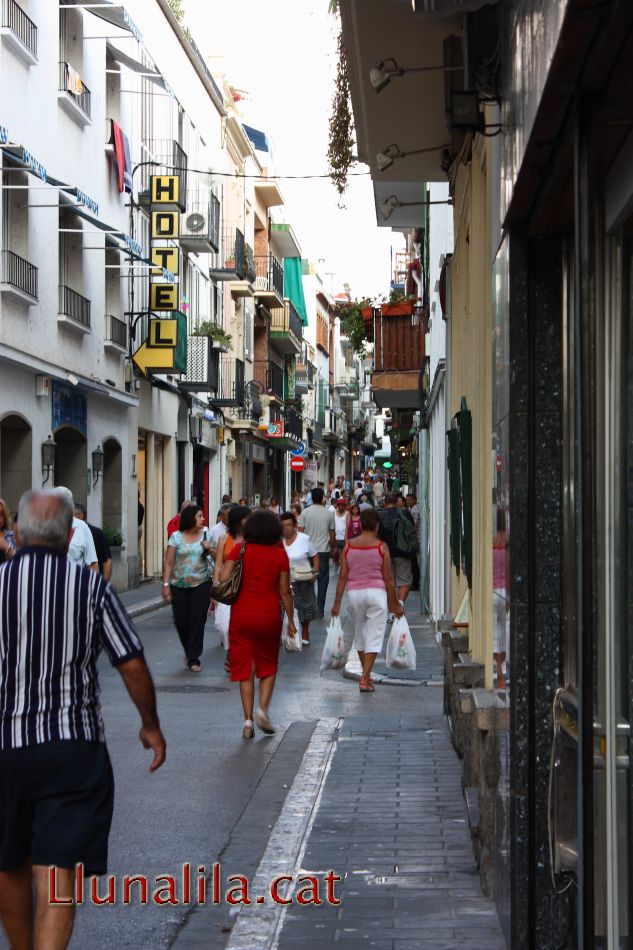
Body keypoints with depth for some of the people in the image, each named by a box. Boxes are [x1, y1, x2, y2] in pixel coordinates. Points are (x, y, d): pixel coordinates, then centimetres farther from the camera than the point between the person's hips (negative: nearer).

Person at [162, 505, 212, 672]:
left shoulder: (205, 534, 4)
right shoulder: (176, 537, 0)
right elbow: (168, 563, -1)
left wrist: (209, 550, -11)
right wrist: (166, 584, -7)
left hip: (200, 585, 0)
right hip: (179, 585, 0)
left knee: (197, 621, -5)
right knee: (181, 621, 1)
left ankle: (193, 658, 2)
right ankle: (189, 651, 26)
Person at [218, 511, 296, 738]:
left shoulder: (239, 550, -3)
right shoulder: (280, 554, -3)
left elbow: (223, 578, -11)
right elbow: (285, 592, -2)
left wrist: (222, 564, 10)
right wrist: (290, 619, 7)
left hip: (241, 614, 0)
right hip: (269, 615, 0)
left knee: (244, 669, 6)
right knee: (268, 667, 17)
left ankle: (248, 721, 3)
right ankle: (263, 710, 0)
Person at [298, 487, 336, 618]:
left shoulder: (305, 512, -3)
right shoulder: (329, 514, -2)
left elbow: (300, 531, -2)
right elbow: (332, 534, 2)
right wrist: (333, 548, 15)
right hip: (324, 551, -1)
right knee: (323, 580, 6)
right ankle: (320, 609, 5)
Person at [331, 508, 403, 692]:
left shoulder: (348, 546, 1)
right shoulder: (381, 547, -5)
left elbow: (342, 576, 0)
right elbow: (388, 578, -3)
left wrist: (337, 602, 5)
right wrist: (395, 603, 6)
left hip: (354, 593, 3)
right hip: (376, 592, -3)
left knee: (359, 635, 19)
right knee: (374, 637, 1)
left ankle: (366, 675, 29)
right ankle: (365, 679, -7)